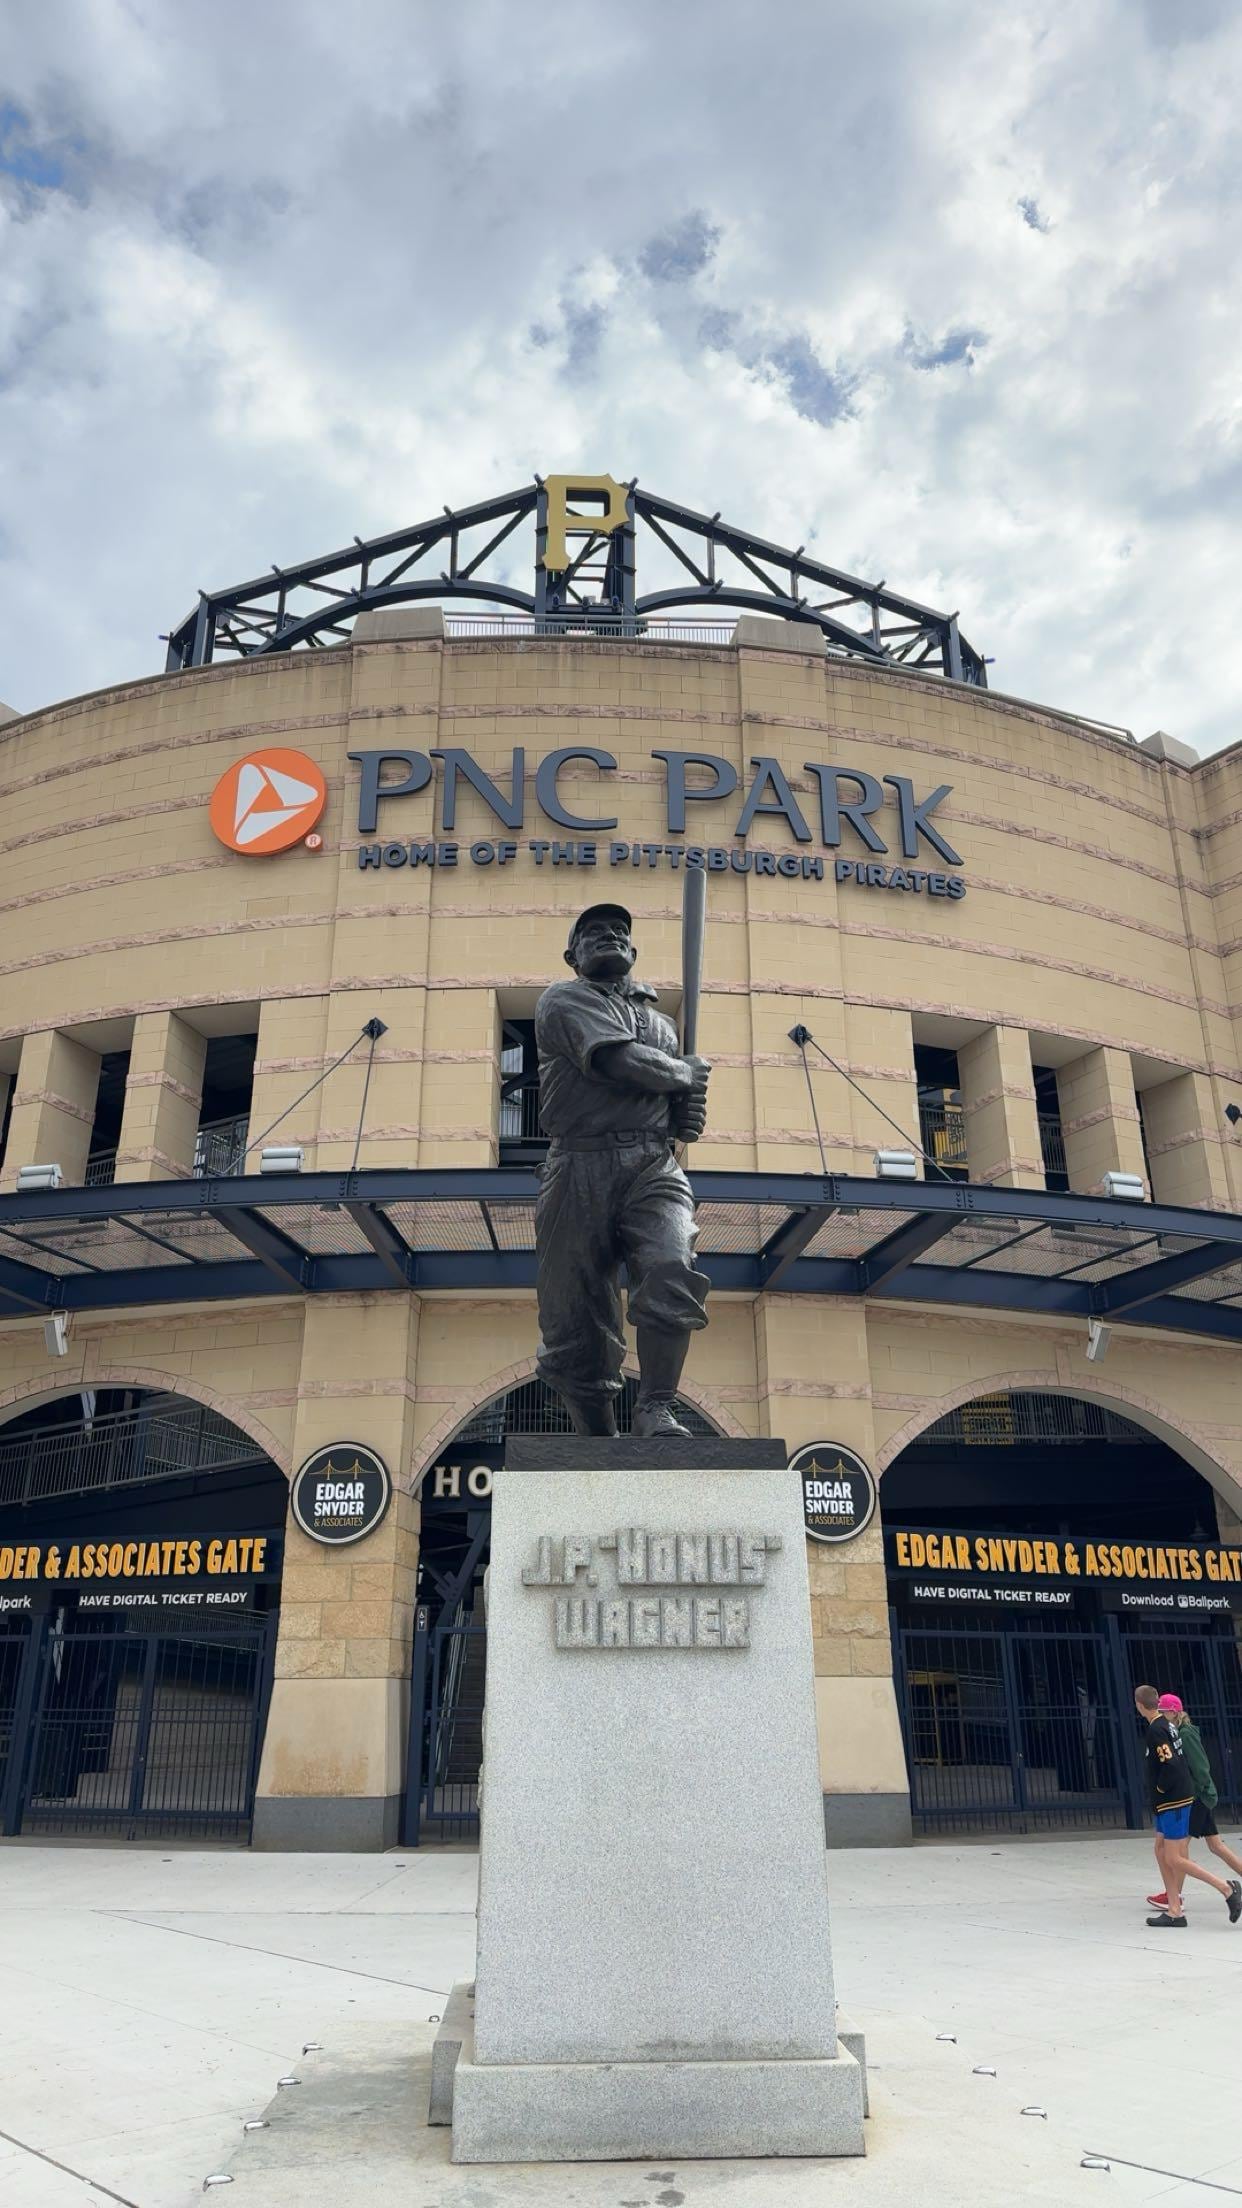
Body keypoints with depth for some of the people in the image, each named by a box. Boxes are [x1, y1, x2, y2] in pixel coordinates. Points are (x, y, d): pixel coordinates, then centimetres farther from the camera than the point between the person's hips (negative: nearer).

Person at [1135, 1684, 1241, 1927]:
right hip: (1175, 1799, 10)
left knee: (1175, 1859, -4)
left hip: (1173, 1801, -10)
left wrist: (1160, 1788, -11)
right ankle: (1174, 1911, 11)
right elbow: (1179, 1762, 17)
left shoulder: (1156, 1730, -19)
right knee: (1161, 1852, 10)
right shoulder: (1166, 1725, 10)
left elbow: (1170, 1765, -27)